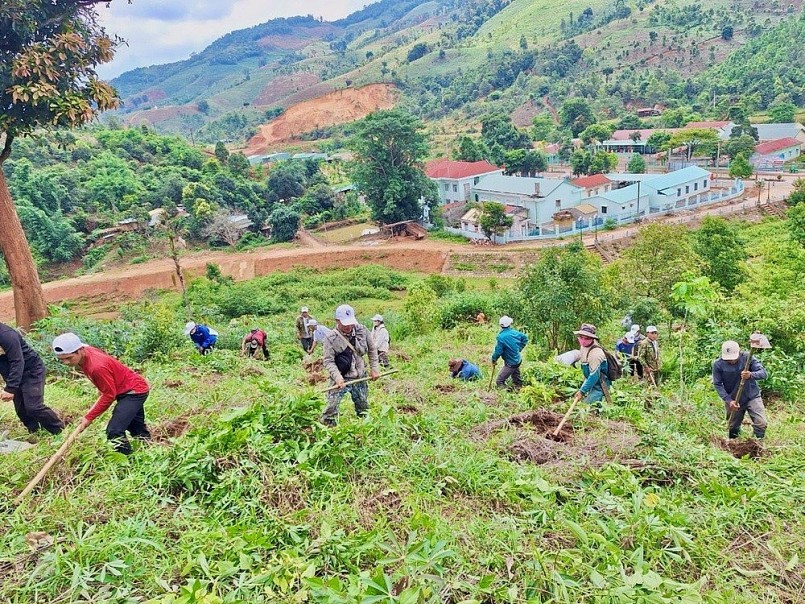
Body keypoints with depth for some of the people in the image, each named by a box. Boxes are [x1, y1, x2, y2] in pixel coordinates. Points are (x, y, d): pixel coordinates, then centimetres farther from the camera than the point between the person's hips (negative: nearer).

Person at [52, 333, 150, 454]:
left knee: (114, 431, -20)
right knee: (138, 431, 22)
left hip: (134, 391, -10)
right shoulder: (85, 353, -8)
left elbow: (109, 395, -22)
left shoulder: (97, 366, -34)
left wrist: (89, 417, -14)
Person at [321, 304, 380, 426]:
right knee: (332, 407, -11)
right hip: (341, 379, -4)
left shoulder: (362, 330, -5)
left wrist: (374, 369, 4)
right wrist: (337, 377, -28)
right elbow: (328, 361, -15)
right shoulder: (330, 338, -15)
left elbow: (372, 349, 8)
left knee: (363, 407, 17)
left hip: (360, 378, 4)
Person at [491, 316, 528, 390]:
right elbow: (525, 338, 13)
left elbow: (498, 351, -21)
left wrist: (494, 359, -3)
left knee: (499, 382, -5)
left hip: (510, 364, -8)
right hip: (518, 361, 8)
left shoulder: (501, 337, -26)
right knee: (517, 381, 26)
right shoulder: (514, 332, -5)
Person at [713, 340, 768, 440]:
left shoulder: (747, 357, -16)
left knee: (761, 424, -11)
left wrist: (751, 375, -43)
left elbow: (763, 373, -20)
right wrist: (729, 400, -23)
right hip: (733, 400, 1)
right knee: (733, 428, 12)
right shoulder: (718, 364, -15)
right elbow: (717, 384, -11)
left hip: (752, 397, 0)